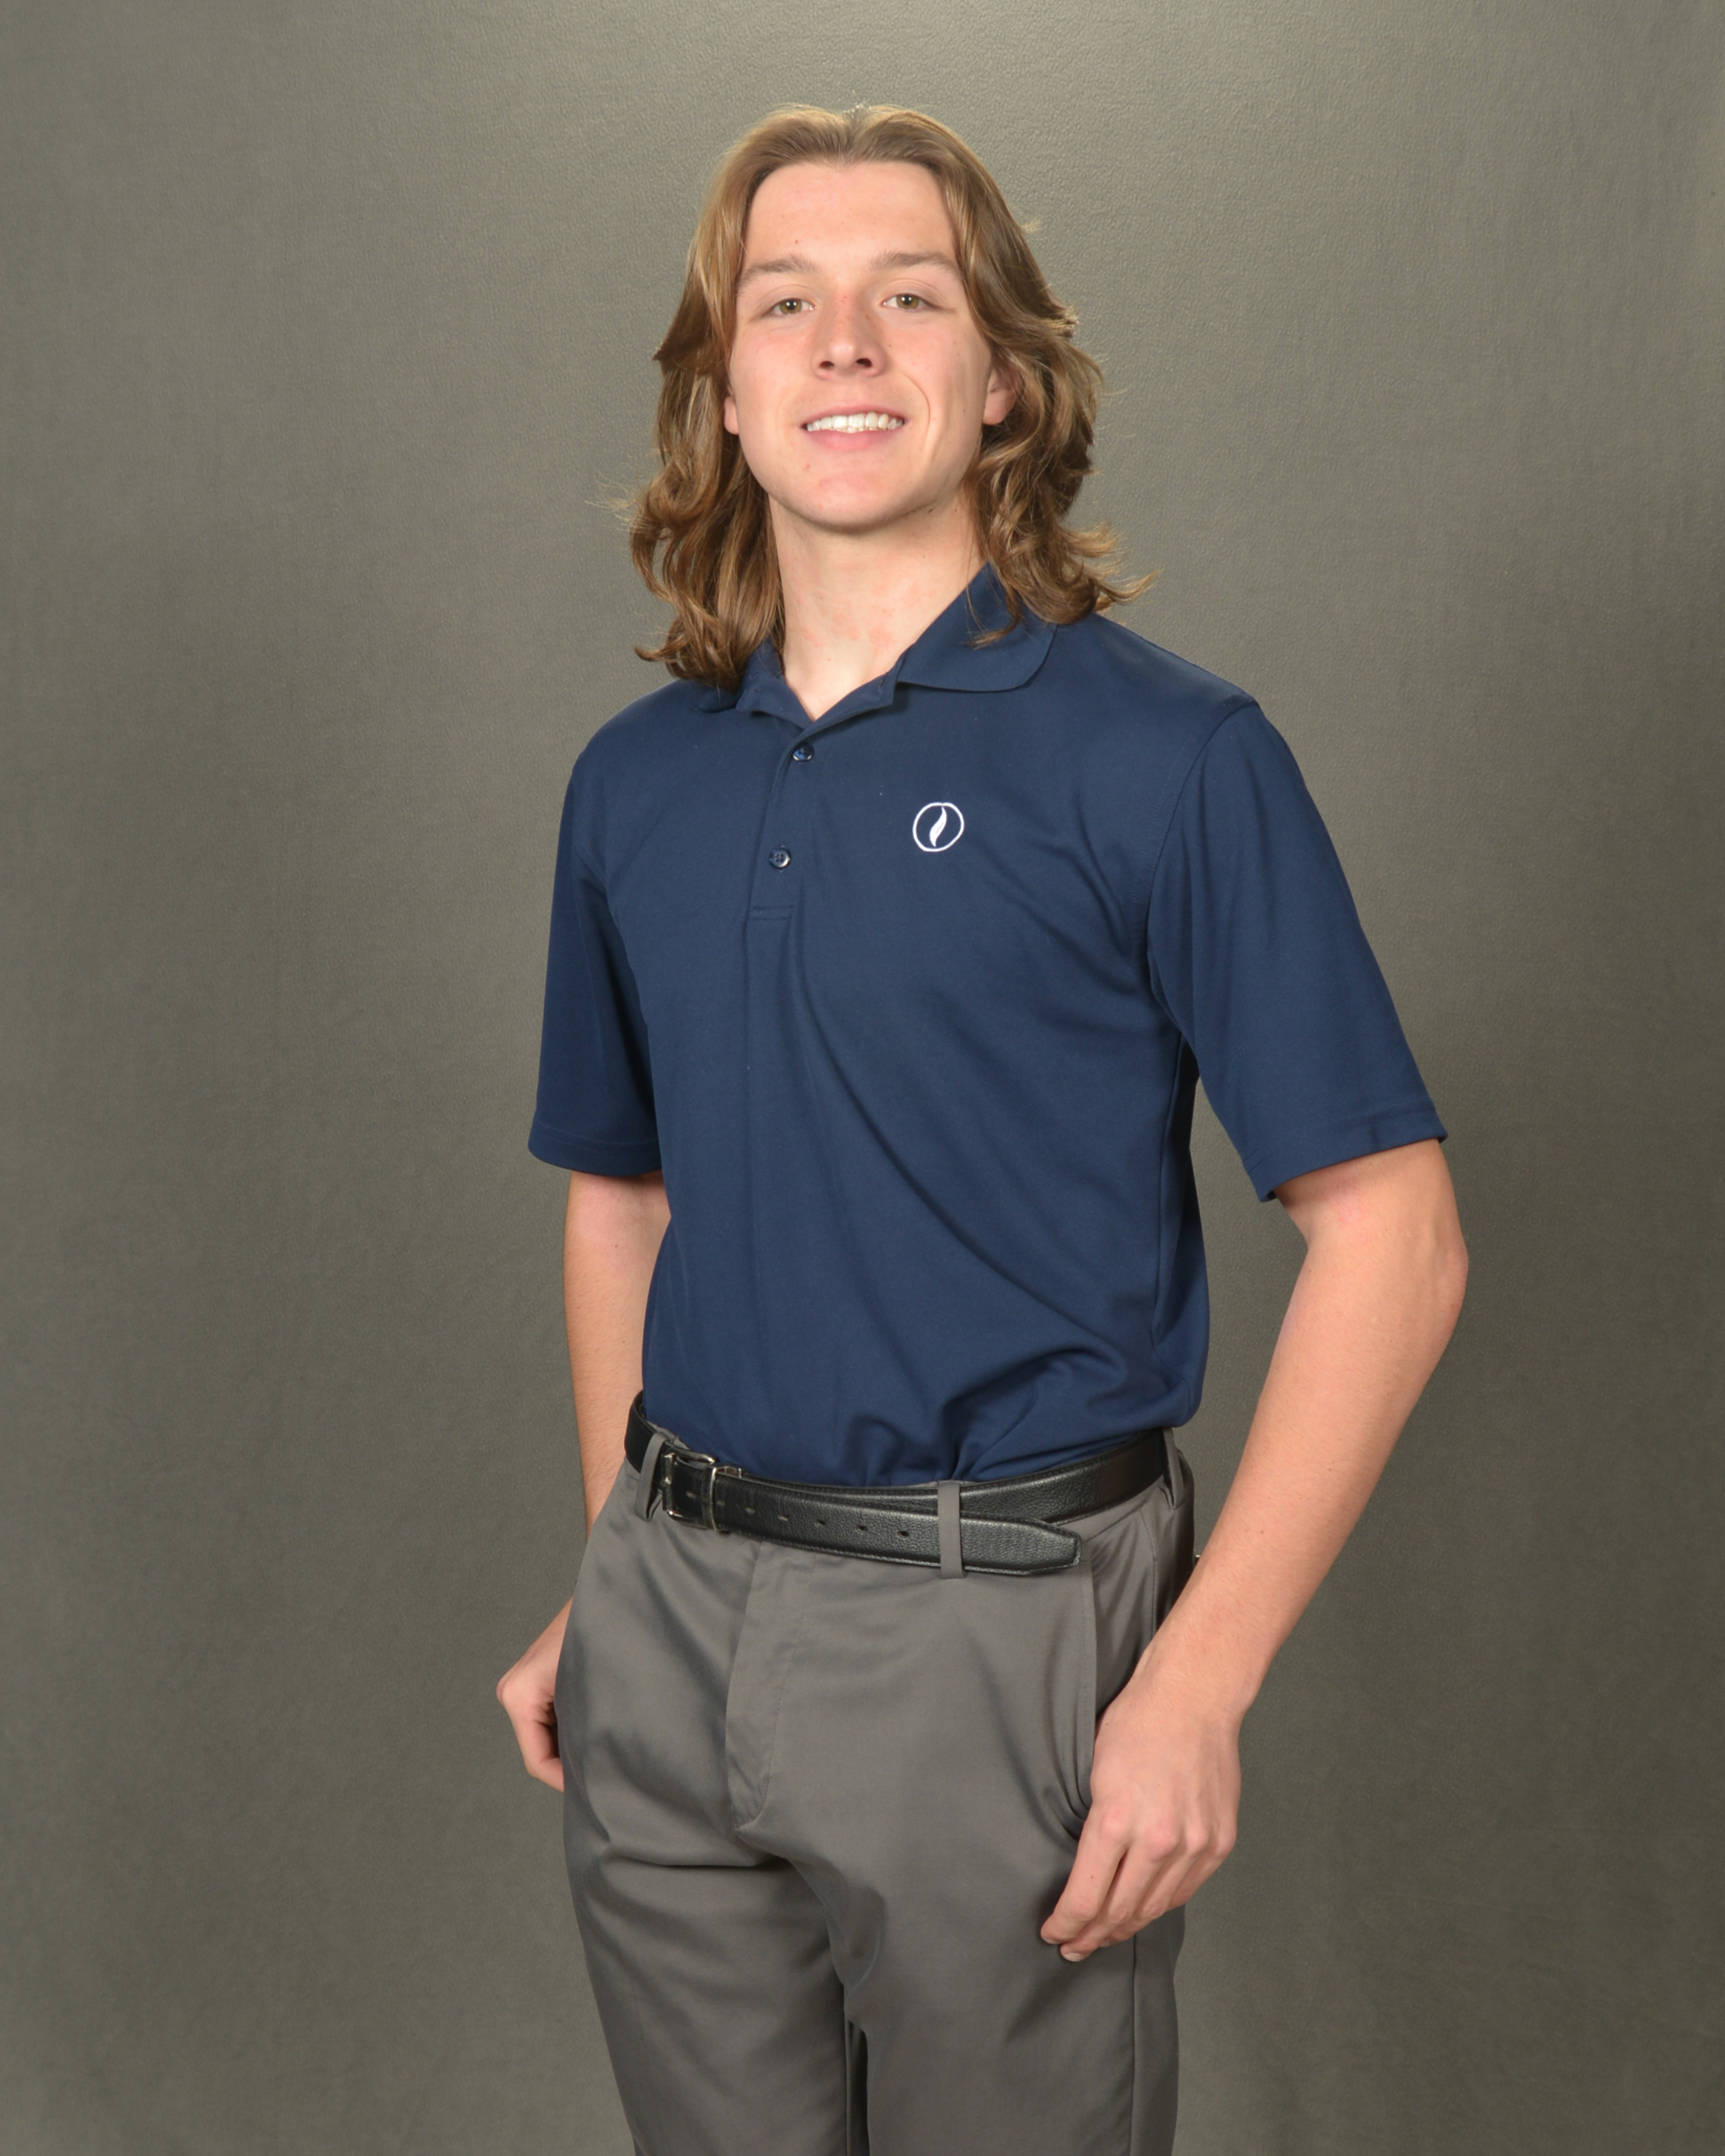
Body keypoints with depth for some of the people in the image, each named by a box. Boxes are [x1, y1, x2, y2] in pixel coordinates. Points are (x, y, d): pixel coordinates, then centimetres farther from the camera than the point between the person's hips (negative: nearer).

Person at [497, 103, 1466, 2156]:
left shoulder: (1170, 755, -10)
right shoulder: (634, 781, 6)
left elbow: (1391, 1235, -12)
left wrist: (1198, 1683, -16)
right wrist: (615, 1584, 12)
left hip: (1000, 1625, -4)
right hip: (670, 1622, 5)